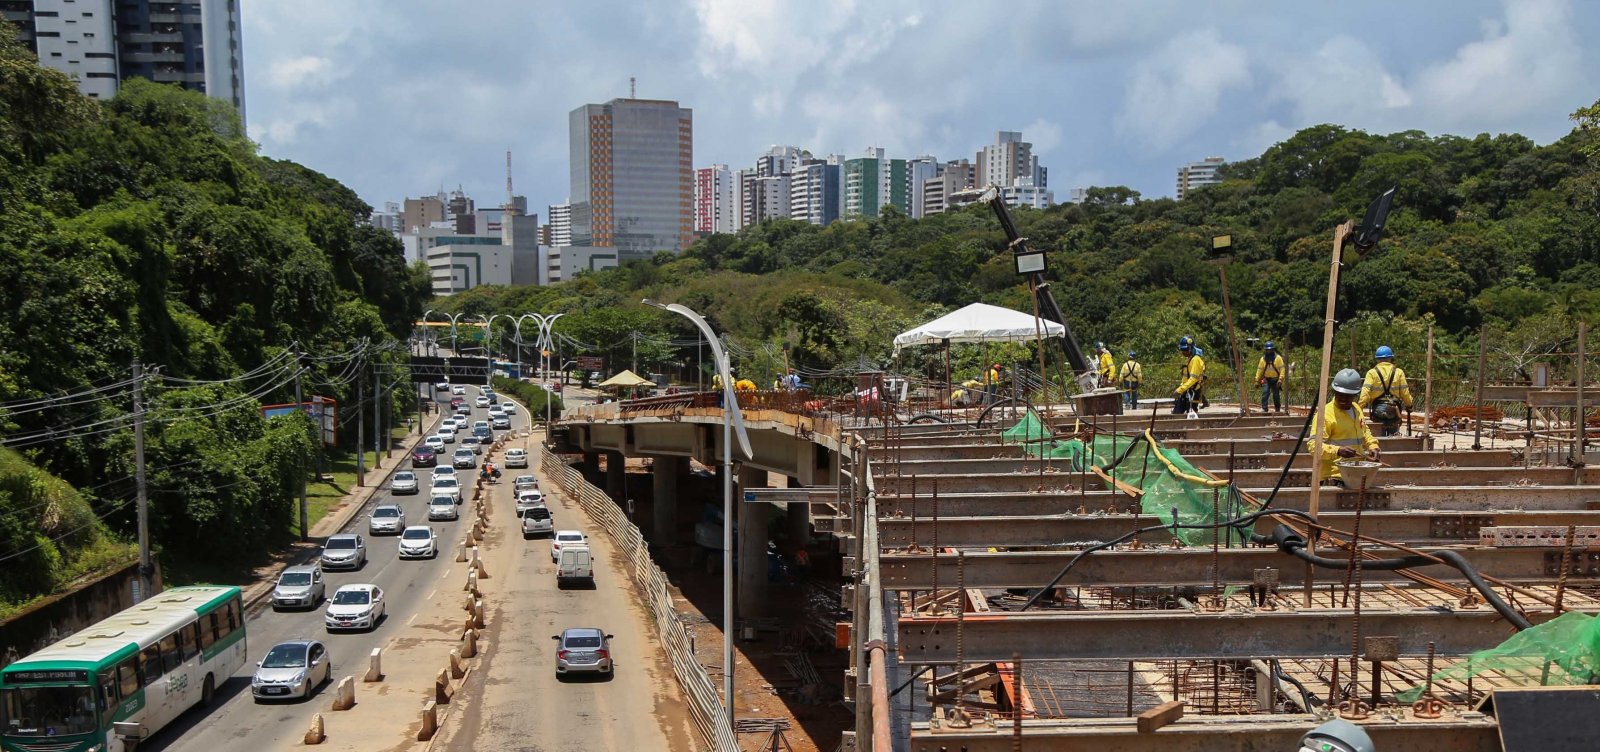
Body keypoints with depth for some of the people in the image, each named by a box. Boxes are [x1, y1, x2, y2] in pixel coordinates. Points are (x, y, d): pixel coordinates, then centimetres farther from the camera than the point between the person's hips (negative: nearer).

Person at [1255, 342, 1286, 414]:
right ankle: (1264, 408, -16)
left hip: (1275, 380, -2)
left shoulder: (1278, 358, -4)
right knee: (1265, 393, -15)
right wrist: (1257, 380, 3)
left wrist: (1280, 379, -19)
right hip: (1266, 379, 2)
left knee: (1276, 395, 6)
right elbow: (1259, 370, 8)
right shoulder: (1263, 359, 6)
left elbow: (1282, 369, -8)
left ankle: (1277, 409, 21)